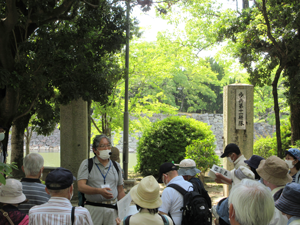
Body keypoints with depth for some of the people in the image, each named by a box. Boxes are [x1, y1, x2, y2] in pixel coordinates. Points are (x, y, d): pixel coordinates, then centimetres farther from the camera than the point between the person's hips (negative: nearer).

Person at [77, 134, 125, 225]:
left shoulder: (116, 166, 15)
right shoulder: (86, 164, 3)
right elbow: (81, 187, -10)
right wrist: (99, 191, -25)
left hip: (112, 209, 3)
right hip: (93, 208, -3)